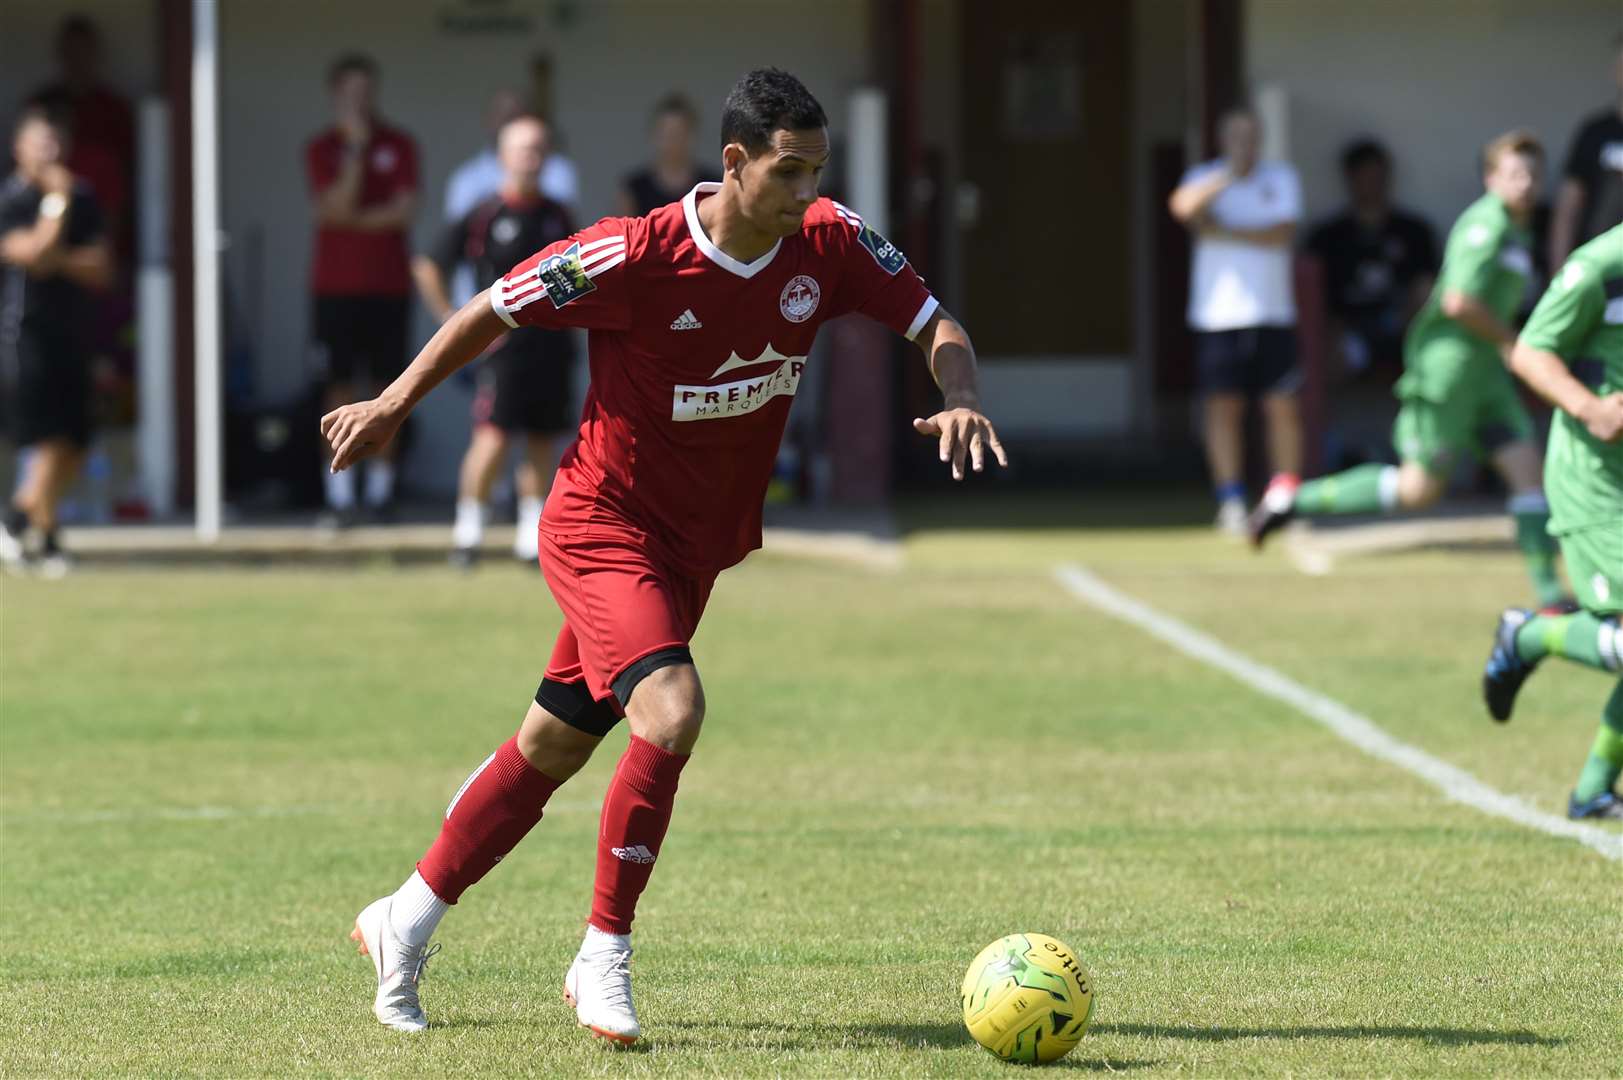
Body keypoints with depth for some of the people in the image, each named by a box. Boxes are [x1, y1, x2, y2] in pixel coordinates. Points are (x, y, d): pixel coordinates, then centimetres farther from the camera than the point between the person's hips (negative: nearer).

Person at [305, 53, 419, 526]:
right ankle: (339, 494, -3)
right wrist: (355, 148, -14)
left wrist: (351, 219, -9)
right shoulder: (321, 149, 2)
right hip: (337, 286, -1)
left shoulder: (399, 146, 5)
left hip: (389, 286, 1)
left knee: (387, 385, 2)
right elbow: (336, 207, -13)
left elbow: (404, 211, -5)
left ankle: (382, 486, 9)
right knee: (341, 386, -4)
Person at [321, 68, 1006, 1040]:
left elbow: (935, 323, -1)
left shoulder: (831, 245, -10)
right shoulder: (636, 255, -24)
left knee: (554, 746, 14)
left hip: (700, 548, 6)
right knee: (671, 712, -26)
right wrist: (393, 407, -3)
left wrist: (961, 397, -23)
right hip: (604, 523, -6)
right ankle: (605, 955, -12)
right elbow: (496, 310, -11)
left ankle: (404, 923, 29)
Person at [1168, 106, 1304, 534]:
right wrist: (1226, 178, -29)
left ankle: (1286, 499, 4)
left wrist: (1226, 233, -9)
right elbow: (1184, 206, -17)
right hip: (1217, 316, -1)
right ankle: (1231, 502, 2)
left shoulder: (1281, 179, 9)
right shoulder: (1206, 177, 6)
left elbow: (1284, 234, -5)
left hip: (1272, 314, 1)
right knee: (1224, 406, -3)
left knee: (1282, 406, -3)